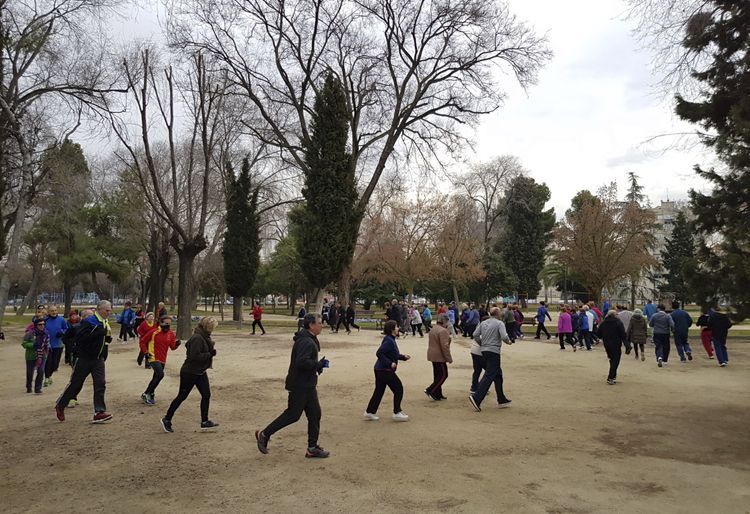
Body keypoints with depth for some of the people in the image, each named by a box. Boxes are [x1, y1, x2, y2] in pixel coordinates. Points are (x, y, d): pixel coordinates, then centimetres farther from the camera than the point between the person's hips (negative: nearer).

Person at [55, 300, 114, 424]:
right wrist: (100, 332, -31)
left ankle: (99, 412, -6)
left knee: (100, 384, -5)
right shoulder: (89, 321, -16)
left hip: (98, 359, 6)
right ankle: (60, 406, 30)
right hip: (84, 358, -6)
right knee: (75, 384, 8)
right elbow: (80, 337, -29)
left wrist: (108, 335, -3)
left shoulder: (105, 322, 9)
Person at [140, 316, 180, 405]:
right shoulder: (154, 332, -10)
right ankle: (146, 394, -8)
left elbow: (172, 347, 2)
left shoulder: (171, 334, 3)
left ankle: (147, 394, 32)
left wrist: (176, 344, -20)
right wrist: (145, 352, -9)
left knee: (156, 377, 14)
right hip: (153, 358, -6)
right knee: (160, 374, -21)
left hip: (162, 359, 6)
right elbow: (143, 341, -2)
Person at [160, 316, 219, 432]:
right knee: (181, 396, 5)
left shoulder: (205, 337, 5)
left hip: (200, 372, 9)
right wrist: (210, 354, -21)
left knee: (206, 395, 6)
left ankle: (204, 422, 15)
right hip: (189, 373, -9)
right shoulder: (197, 338, -24)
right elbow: (194, 355, -30)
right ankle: (167, 420, 22)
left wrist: (212, 352, -7)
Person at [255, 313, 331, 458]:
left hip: (308, 385, 10)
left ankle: (312, 448, 17)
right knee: (293, 415, -1)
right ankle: (264, 434, 15)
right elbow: (302, 361, -33)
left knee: (315, 414, 10)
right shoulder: (306, 342, -21)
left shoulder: (310, 340, 13)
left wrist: (318, 366, 13)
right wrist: (319, 364, -22)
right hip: (299, 385, -10)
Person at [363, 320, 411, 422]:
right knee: (398, 389, 2)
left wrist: (403, 357, 14)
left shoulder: (391, 340, 13)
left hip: (380, 370, 10)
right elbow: (379, 353, -26)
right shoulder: (388, 341, -19)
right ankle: (397, 413, 10)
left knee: (379, 391, 15)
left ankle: (369, 412, 21)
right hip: (385, 371, -10)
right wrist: (390, 363, -24)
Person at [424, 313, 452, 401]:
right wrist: (449, 358, -16)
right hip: (439, 356, -10)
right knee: (443, 375, -2)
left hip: (433, 356, 10)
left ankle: (437, 395, 18)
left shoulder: (433, 330, 13)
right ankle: (430, 390, -5)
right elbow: (444, 346, -22)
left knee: (438, 375, 14)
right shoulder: (443, 331, -17)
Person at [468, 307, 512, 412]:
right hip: (494, 351, -8)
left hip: (484, 351, 8)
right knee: (489, 376, -8)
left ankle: (502, 400, 25)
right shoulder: (499, 323, -8)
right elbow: (504, 336, -19)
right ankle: (476, 398, -18)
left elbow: (475, 335, 3)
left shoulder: (483, 323, 9)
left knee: (498, 374, 19)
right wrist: (508, 342, 1)